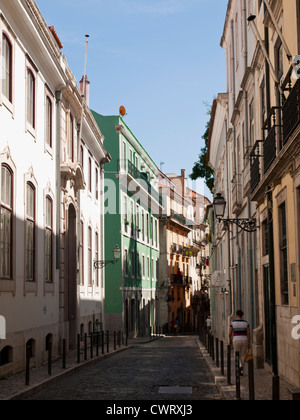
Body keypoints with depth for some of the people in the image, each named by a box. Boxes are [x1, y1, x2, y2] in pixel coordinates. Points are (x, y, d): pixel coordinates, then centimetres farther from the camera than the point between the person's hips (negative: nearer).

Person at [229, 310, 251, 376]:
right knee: (243, 356, 15)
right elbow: (248, 334, -5)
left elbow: (230, 333, -3)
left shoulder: (233, 323, -5)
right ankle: (241, 371, 13)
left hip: (236, 341, -1)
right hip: (244, 340, 1)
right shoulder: (246, 323, -2)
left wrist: (230, 340, 16)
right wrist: (249, 343, 0)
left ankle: (240, 366, -17)